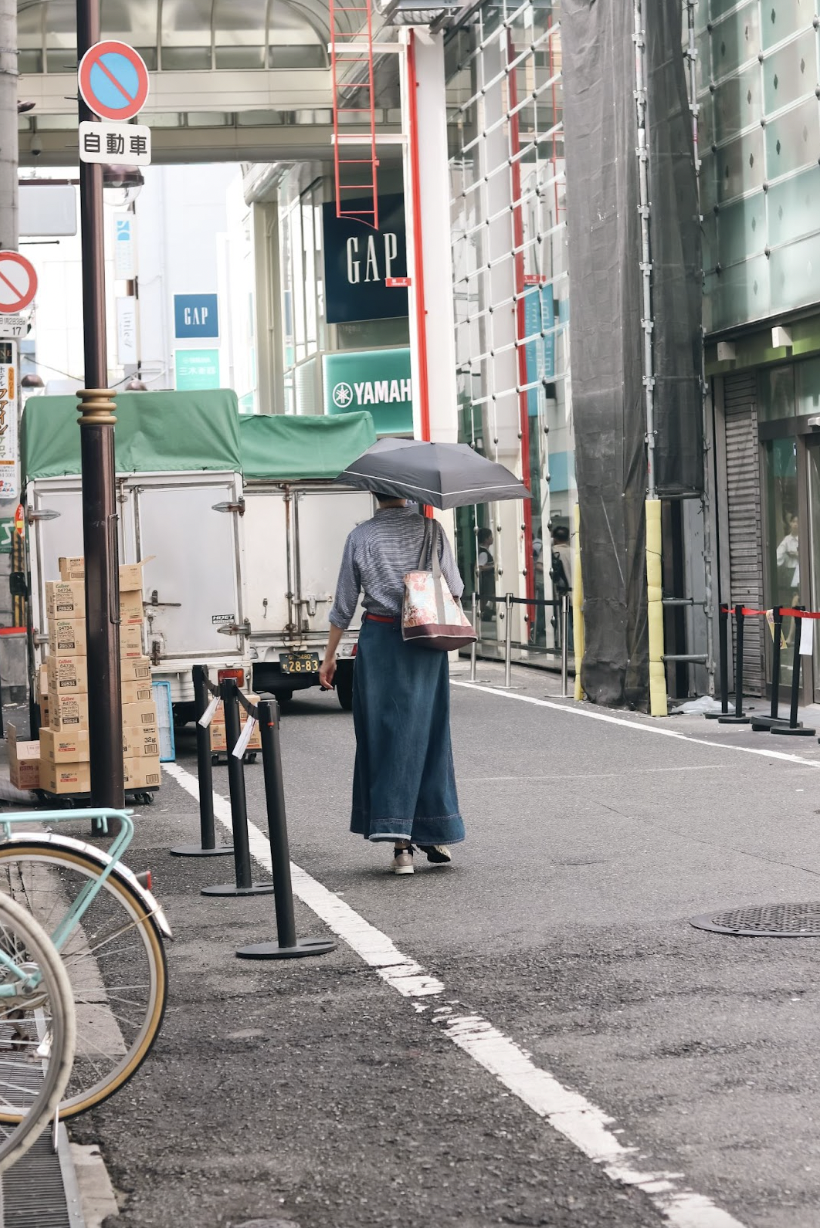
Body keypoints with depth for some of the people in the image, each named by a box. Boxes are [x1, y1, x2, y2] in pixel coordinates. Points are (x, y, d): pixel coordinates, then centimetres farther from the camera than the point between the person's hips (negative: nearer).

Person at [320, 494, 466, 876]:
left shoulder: (361, 537, -2)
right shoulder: (430, 529, -1)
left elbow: (344, 605, 2)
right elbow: (455, 589, 4)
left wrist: (330, 655, 12)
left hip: (379, 640, -1)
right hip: (426, 643, 1)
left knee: (384, 735, 3)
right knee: (428, 733, 10)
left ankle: (401, 844, -4)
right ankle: (437, 837, 16)